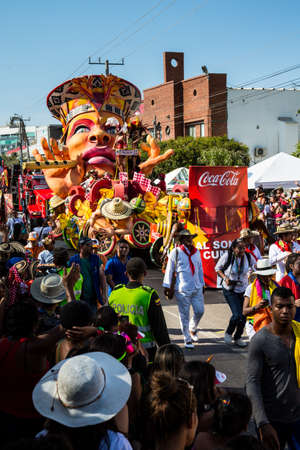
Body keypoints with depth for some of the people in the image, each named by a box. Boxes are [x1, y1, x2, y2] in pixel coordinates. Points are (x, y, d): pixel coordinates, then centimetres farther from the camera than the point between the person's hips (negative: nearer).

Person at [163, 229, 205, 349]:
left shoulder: (196, 252, 11)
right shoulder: (176, 252, -4)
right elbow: (169, 270, -1)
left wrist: (202, 284, 19)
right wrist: (167, 286, -2)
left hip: (197, 288, 5)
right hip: (182, 289, -5)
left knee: (200, 311, 5)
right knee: (184, 315, 0)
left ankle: (192, 329, 34)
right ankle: (187, 339, 12)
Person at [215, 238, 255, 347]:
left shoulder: (248, 257, -7)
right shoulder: (227, 256, -15)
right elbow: (217, 268, -1)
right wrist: (225, 278, -16)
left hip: (243, 289, 4)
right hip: (230, 290, -4)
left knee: (244, 315, 5)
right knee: (237, 314, -17)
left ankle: (238, 338, 28)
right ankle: (228, 333, 12)